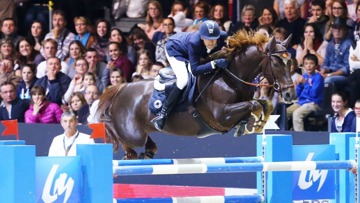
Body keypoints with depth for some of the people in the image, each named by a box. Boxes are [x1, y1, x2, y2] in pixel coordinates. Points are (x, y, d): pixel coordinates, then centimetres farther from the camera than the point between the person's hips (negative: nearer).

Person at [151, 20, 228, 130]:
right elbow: (195, 70, -45)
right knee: (183, 79, -25)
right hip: (175, 48, -7)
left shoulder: (223, 36, -31)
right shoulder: (194, 42, -44)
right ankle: (162, 114, -20)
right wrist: (215, 64, -55)